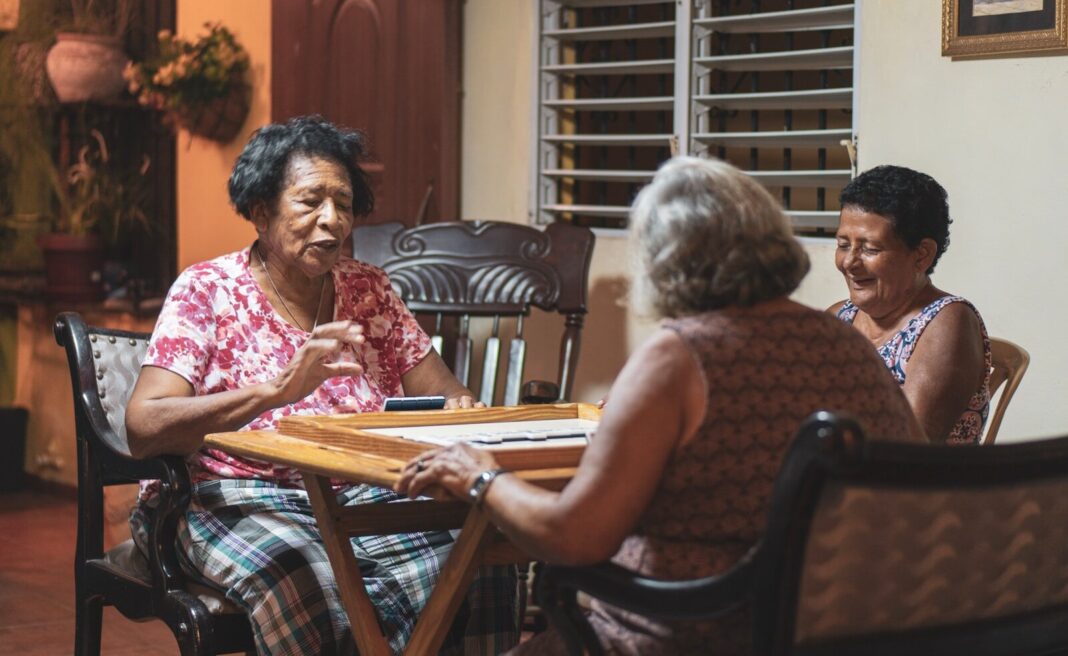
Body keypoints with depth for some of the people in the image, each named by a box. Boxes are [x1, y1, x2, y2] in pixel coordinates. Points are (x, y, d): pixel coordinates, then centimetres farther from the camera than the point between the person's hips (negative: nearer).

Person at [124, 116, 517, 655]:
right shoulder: (207, 290, 0)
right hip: (242, 501, -4)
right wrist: (279, 389, -26)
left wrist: (461, 411, -13)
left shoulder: (367, 288, 14)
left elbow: (443, 395, 14)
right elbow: (142, 428, -13)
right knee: (308, 588, -39)